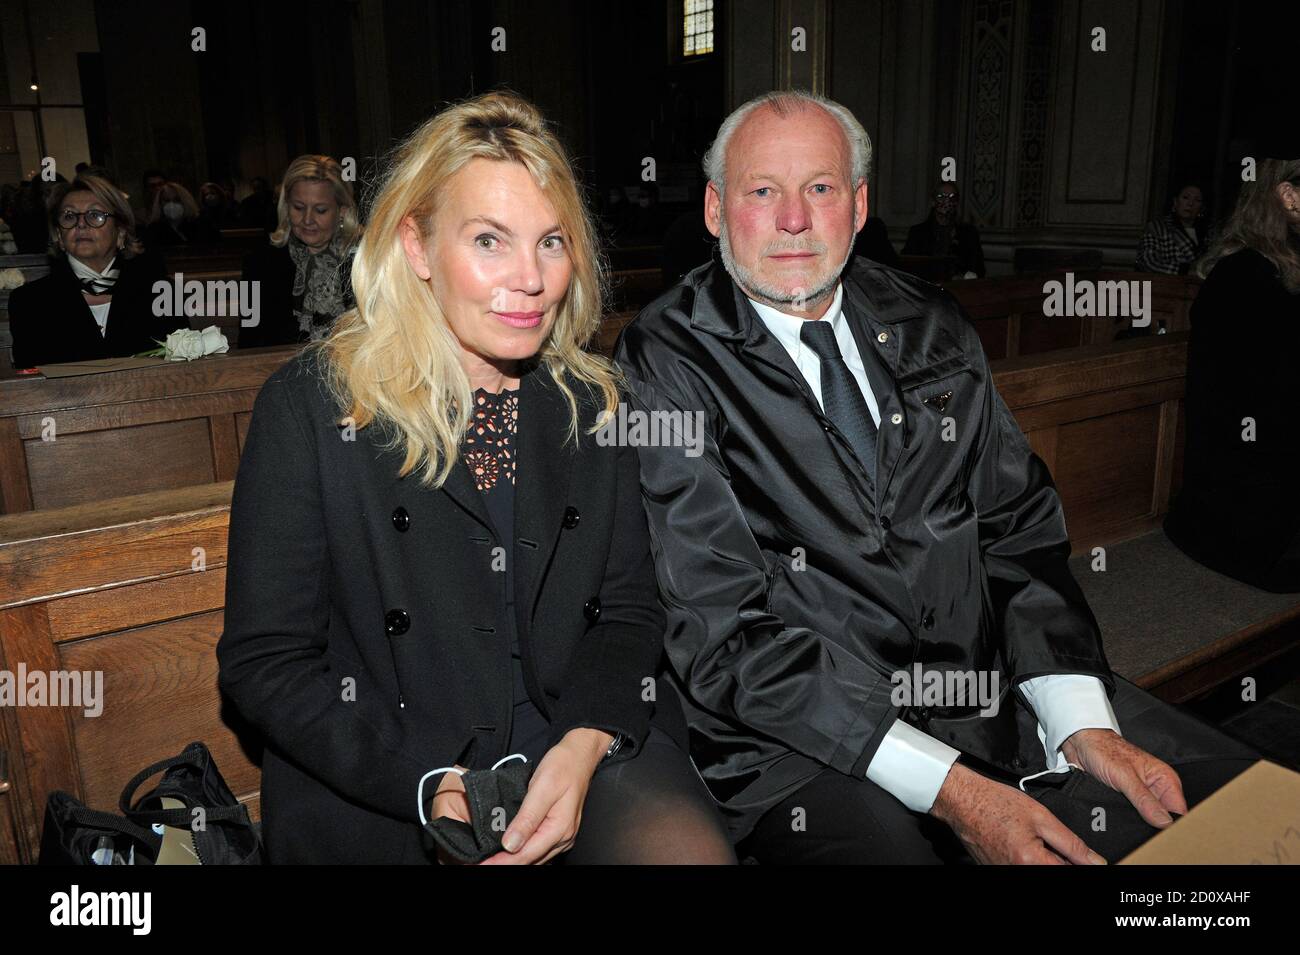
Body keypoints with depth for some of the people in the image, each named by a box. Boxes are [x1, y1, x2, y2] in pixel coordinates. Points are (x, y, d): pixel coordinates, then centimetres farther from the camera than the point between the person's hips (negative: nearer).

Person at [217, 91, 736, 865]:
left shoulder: (595, 401, 5)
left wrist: (586, 743, -13)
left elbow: (629, 610, 6)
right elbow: (265, 660, -5)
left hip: (585, 748, 3)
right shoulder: (312, 404, -6)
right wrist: (431, 783, -16)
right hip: (384, 793, -2)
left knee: (696, 848, -21)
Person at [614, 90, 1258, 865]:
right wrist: (948, 789, -19)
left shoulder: (932, 328, 9)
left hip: (995, 684, 5)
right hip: (809, 738, -4)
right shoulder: (665, 363, -8)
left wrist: (1083, 726, -8)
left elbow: (1019, 529, 7)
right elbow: (724, 632, -14)